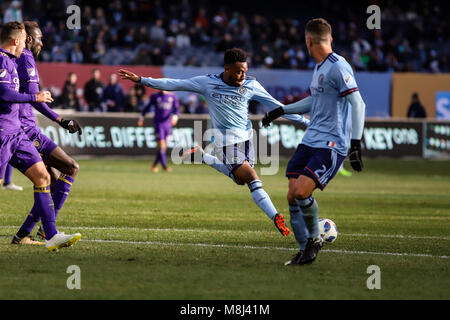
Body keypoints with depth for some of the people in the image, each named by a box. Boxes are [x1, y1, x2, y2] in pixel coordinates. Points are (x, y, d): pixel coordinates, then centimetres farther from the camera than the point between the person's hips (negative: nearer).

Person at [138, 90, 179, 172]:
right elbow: (147, 107, 12)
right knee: (161, 145, -13)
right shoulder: (155, 96, 2)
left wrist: (175, 117, -19)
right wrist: (141, 118, 13)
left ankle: (155, 165, 22)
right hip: (158, 123, -3)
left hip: (167, 124, 3)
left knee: (164, 147, 6)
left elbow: (176, 109, 0)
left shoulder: (173, 97, 6)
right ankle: (164, 166, -16)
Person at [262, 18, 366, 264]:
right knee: (292, 196, 2)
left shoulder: (338, 67, -13)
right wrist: (281, 111, 33)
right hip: (310, 141, 9)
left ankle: (314, 239, 4)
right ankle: (305, 251, 13)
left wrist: (355, 144, -23)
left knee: (301, 191, -20)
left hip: (331, 145, -9)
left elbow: (358, 105, -18)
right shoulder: (319, 67, 16)